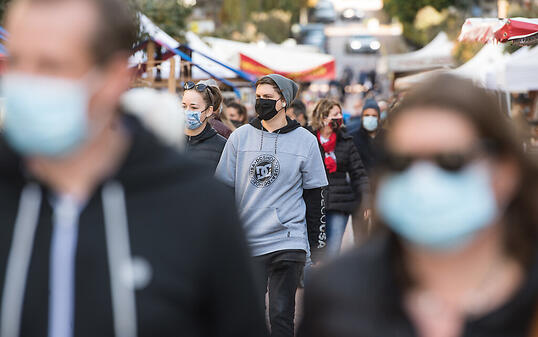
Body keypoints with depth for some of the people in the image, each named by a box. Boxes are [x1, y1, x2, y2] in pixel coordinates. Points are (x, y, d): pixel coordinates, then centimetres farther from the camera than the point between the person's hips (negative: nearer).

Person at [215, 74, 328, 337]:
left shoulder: (305, 140, 4)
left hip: (288, 243, -1)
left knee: (281, 315, -1)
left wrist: (318, 245, 5)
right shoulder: (240, 137, 6)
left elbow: (315, 195, 7)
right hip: (246, 242, 1)